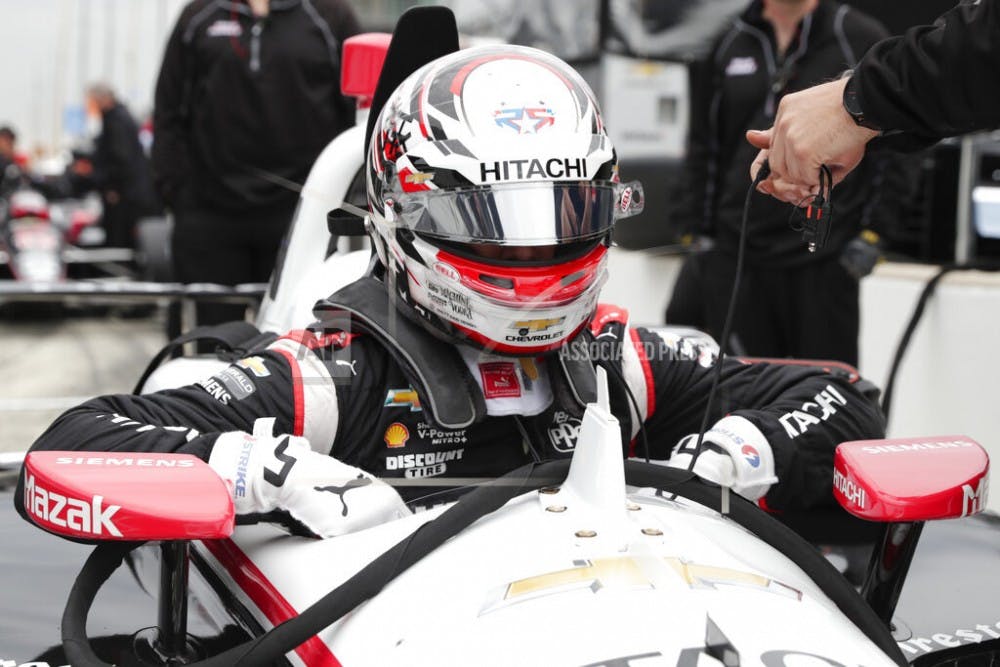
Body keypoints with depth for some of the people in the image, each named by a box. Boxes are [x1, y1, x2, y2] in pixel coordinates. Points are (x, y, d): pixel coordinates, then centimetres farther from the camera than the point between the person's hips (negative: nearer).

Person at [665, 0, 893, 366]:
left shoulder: (860, 38, 2)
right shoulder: (723, 43, 11)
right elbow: (703, 148, 15)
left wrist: (872, 232, -4)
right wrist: (696, 233, 10)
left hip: (825, 264, -2)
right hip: (734, 259, 3)